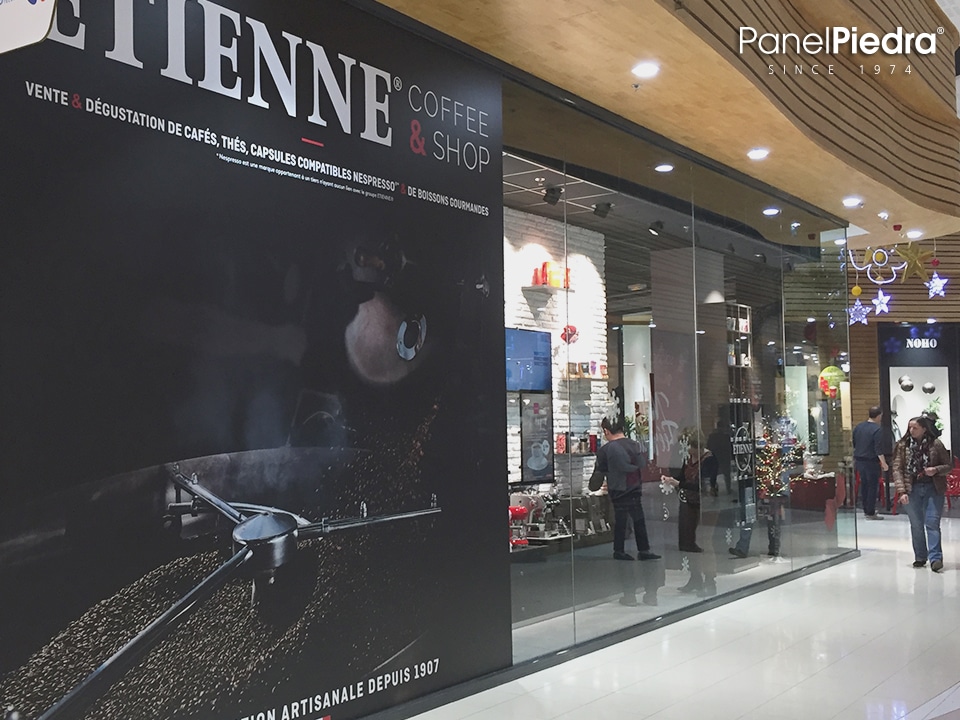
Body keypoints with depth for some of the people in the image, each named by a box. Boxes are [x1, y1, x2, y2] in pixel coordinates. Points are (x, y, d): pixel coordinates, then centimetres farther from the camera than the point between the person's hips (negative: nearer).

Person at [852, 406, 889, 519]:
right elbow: (879, 449, -19)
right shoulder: (877, 429, -15)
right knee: (873, 486, 0)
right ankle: (870, 513, 2)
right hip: (872, 462, -7)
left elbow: (853, 445, 16)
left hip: (859, 460, 7)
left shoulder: (858, 427, 8)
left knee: (864, 485, 16)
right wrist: (883, 463, -15)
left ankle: (866, 510, 23)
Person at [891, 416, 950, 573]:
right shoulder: (903, 446, -1)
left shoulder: (936, 444, -3)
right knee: (916, 525, 8)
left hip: (933, 489, -2)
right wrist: (902, 491, -12)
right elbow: (897, 469, -2)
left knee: (932, 523, -9)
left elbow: (948, 466, 5)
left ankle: (935, 558, -10)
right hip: (912, 489, 2)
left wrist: (936, 470, -17)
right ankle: (920, 557, 18)